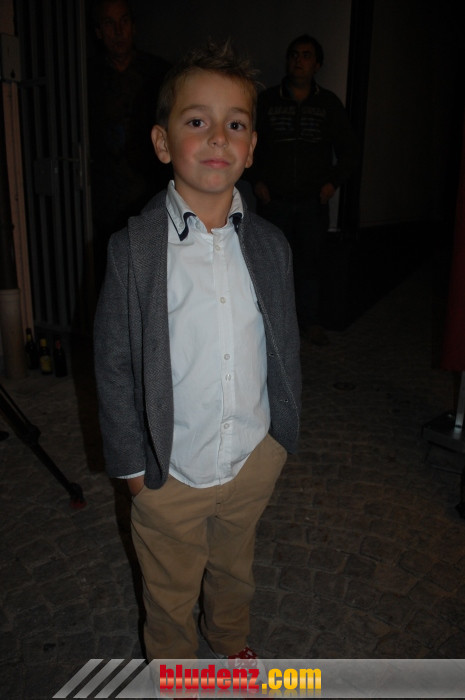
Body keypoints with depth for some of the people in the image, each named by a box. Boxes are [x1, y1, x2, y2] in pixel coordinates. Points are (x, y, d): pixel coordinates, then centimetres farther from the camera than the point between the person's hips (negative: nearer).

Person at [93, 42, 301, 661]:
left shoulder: (271, 246, -6)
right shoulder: (132, 250, -17)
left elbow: (286, 347, 3)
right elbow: (114, 366, -11)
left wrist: (284, 432, 5)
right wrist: (131, 462, -8)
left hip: (255, 460, 3)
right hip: (171, 471, -2)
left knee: (234, 569, 29)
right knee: (170, 593, 23)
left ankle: (231, 641, 61)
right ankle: (173, 666, 55)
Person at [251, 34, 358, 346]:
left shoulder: (329, 103, 9)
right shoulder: (267, 101, 7)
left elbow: (349, 149, 13)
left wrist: (333, 181, 0)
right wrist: (257, 180, 2)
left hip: (313, 201, 1)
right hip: (274, 198, 0)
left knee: (311, 261, 3)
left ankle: (311, 321, 15)